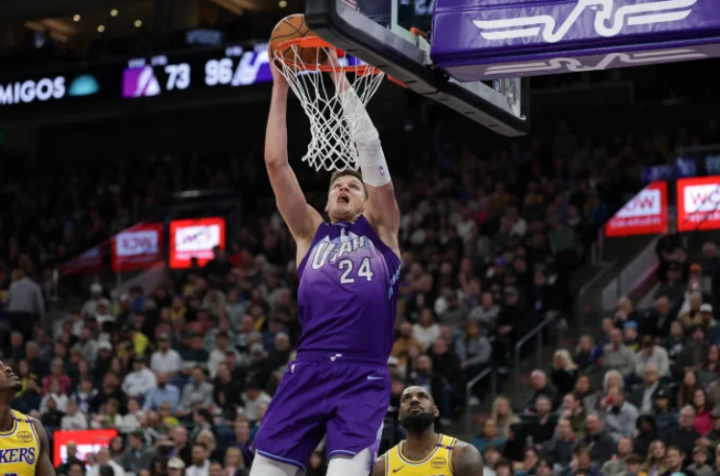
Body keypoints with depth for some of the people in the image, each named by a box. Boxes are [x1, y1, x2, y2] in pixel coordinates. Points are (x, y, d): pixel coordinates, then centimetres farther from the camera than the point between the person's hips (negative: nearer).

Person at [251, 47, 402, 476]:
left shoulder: (381, 230, 17)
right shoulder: (312, 233, 20)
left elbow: (370, 151, 8)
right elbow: (276, 163, 14)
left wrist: (342, 83, 8)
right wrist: (280, 88, 12)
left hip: (364, 379, -2)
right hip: (308, 372, 2)